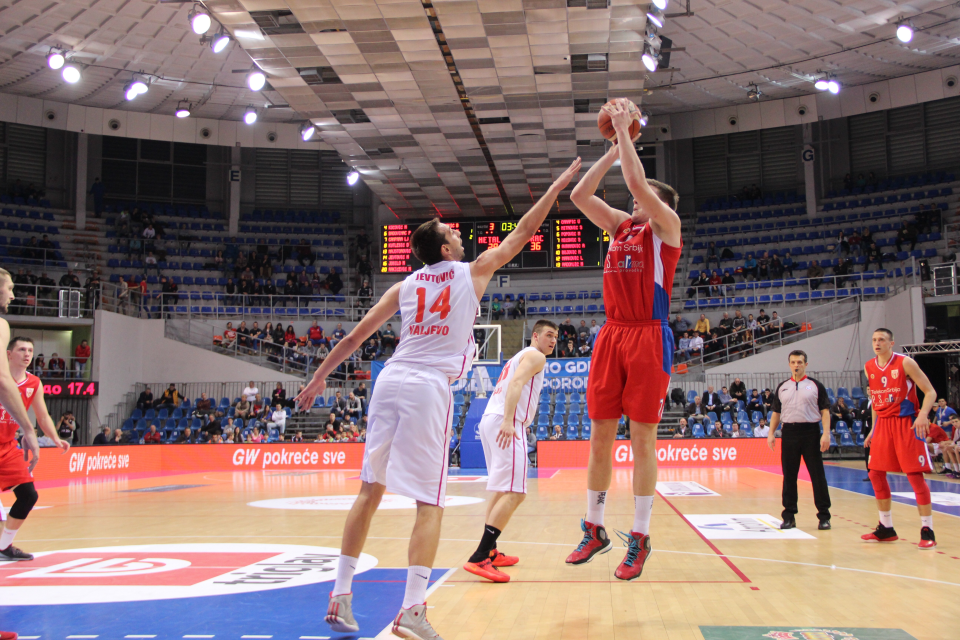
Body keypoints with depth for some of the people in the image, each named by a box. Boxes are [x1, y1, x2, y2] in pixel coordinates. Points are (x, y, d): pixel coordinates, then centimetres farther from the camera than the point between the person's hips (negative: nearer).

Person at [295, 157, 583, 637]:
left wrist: (319, 377, 23)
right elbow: (521, 234, 18)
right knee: (430, 503, -2)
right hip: (429, 387, -5)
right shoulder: (473, 272, 8)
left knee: (371, 490, 12)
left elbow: (355, 336, 15)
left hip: (390, 380, 5)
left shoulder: (405, 286, 16)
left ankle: (340, 596, 14)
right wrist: (555, 188, 28)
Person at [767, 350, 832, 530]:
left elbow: (825, 411, -1)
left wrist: (826, 434, -12)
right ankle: (789, 516, 12)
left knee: (817, 475, -1)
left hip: (811, 432, -3)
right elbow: (776, 413, 16)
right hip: (789, 432, 3)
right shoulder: (782, 387, 13)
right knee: (789, 476, 5)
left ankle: (824, 516, 7)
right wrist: (771, 433, 5)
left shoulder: (816, 386, 4)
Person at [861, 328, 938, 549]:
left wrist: (923, 415, -27)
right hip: (883, 424, 6)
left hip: (906, 423, -6)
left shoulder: (905, 363, -9)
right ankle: (886, 528, 17)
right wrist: (873, 428, 15)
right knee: (876, 474, 5)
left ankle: (927, 530, 1)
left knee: (915, 475, -8)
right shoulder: (869, 368, 8)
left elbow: (930, 392, -10)